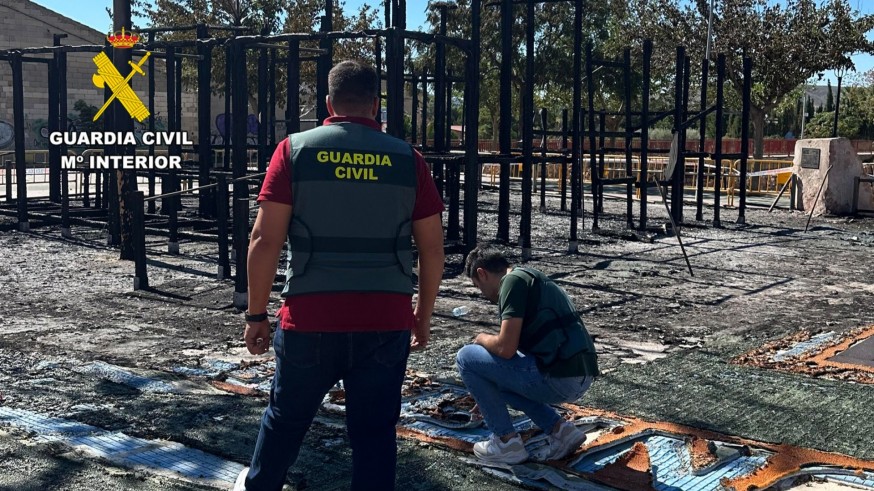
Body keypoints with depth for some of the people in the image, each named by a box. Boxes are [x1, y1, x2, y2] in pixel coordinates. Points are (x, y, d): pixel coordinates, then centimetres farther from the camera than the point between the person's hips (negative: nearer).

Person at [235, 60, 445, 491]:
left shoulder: (296, 149, 0)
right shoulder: (407, 158, 3)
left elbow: (265, 240, -5)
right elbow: (432, 249, 4)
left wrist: (256, 314, 4)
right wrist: (423, 316, 17)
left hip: (311, 319, 0)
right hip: (386, 324, 0)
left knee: (286, 417, 22)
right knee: (374, 434, 10)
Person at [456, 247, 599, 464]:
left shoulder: (513, 280, -6)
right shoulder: (530, 278, 23)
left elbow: (505, 348, -15)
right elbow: (515, 348, 34)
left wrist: (482, 339, 9)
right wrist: (486, 398, 45)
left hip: (558, 377, -9)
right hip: (581, 377, 9)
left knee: (466, 358, 4)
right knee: (500, 377, 31)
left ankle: (507, 441, 8)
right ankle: (559, 429, 16)